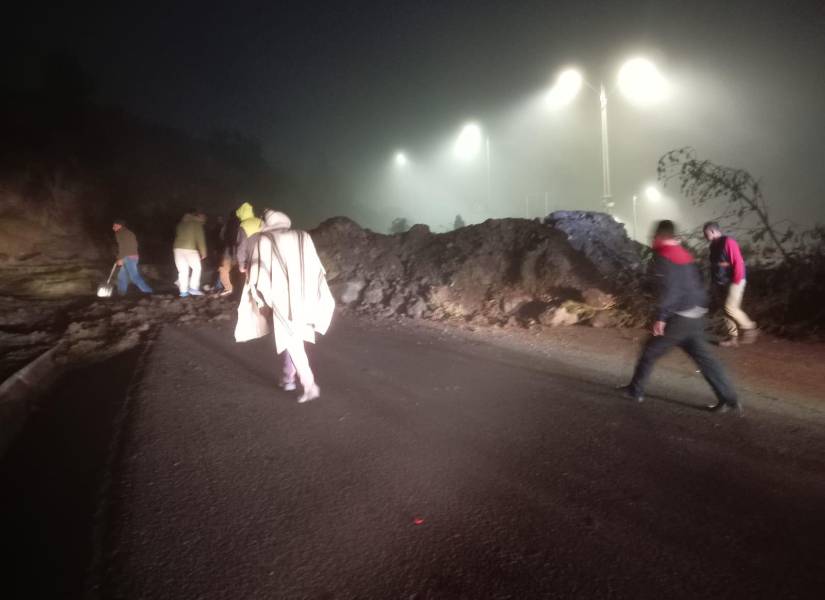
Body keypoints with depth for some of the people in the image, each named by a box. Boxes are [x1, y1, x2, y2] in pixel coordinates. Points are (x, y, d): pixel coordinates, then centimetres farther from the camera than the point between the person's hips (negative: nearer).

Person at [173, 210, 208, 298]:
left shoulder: (181, 223, 22)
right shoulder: (197, 223, 2)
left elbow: (177, 236, 21)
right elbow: (200, 238, -2)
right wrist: (203, 252, 1)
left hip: (178, 248, 6)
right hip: (190, 249, -6)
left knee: (183, 271, 7)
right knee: (196, 268, 7)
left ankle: (183, 291, 3)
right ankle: (193, 288, -1)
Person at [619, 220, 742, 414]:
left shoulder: (663, 257, -11)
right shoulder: (686, 255, 15)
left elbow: (669, 289, -21)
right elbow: (697, 284, 18)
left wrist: (660, 317, -19)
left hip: (679, 318, -8)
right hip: (696, 315, 8)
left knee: (651, 351, 7)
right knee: (704, 357, 11)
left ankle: (636, 390, 18)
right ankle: (729, 399, 10)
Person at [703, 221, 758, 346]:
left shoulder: (728, 242, -16)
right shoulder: (714, 246, 11)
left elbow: (738, 262, -20)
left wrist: (737, 281, -19)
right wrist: (714, 283, 13)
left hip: (733, 282, -8)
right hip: (721, 283, 9)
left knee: (730, 308, -13)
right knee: (727, 309, 8)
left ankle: (750, 328, 6)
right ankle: (733, 337, 14)